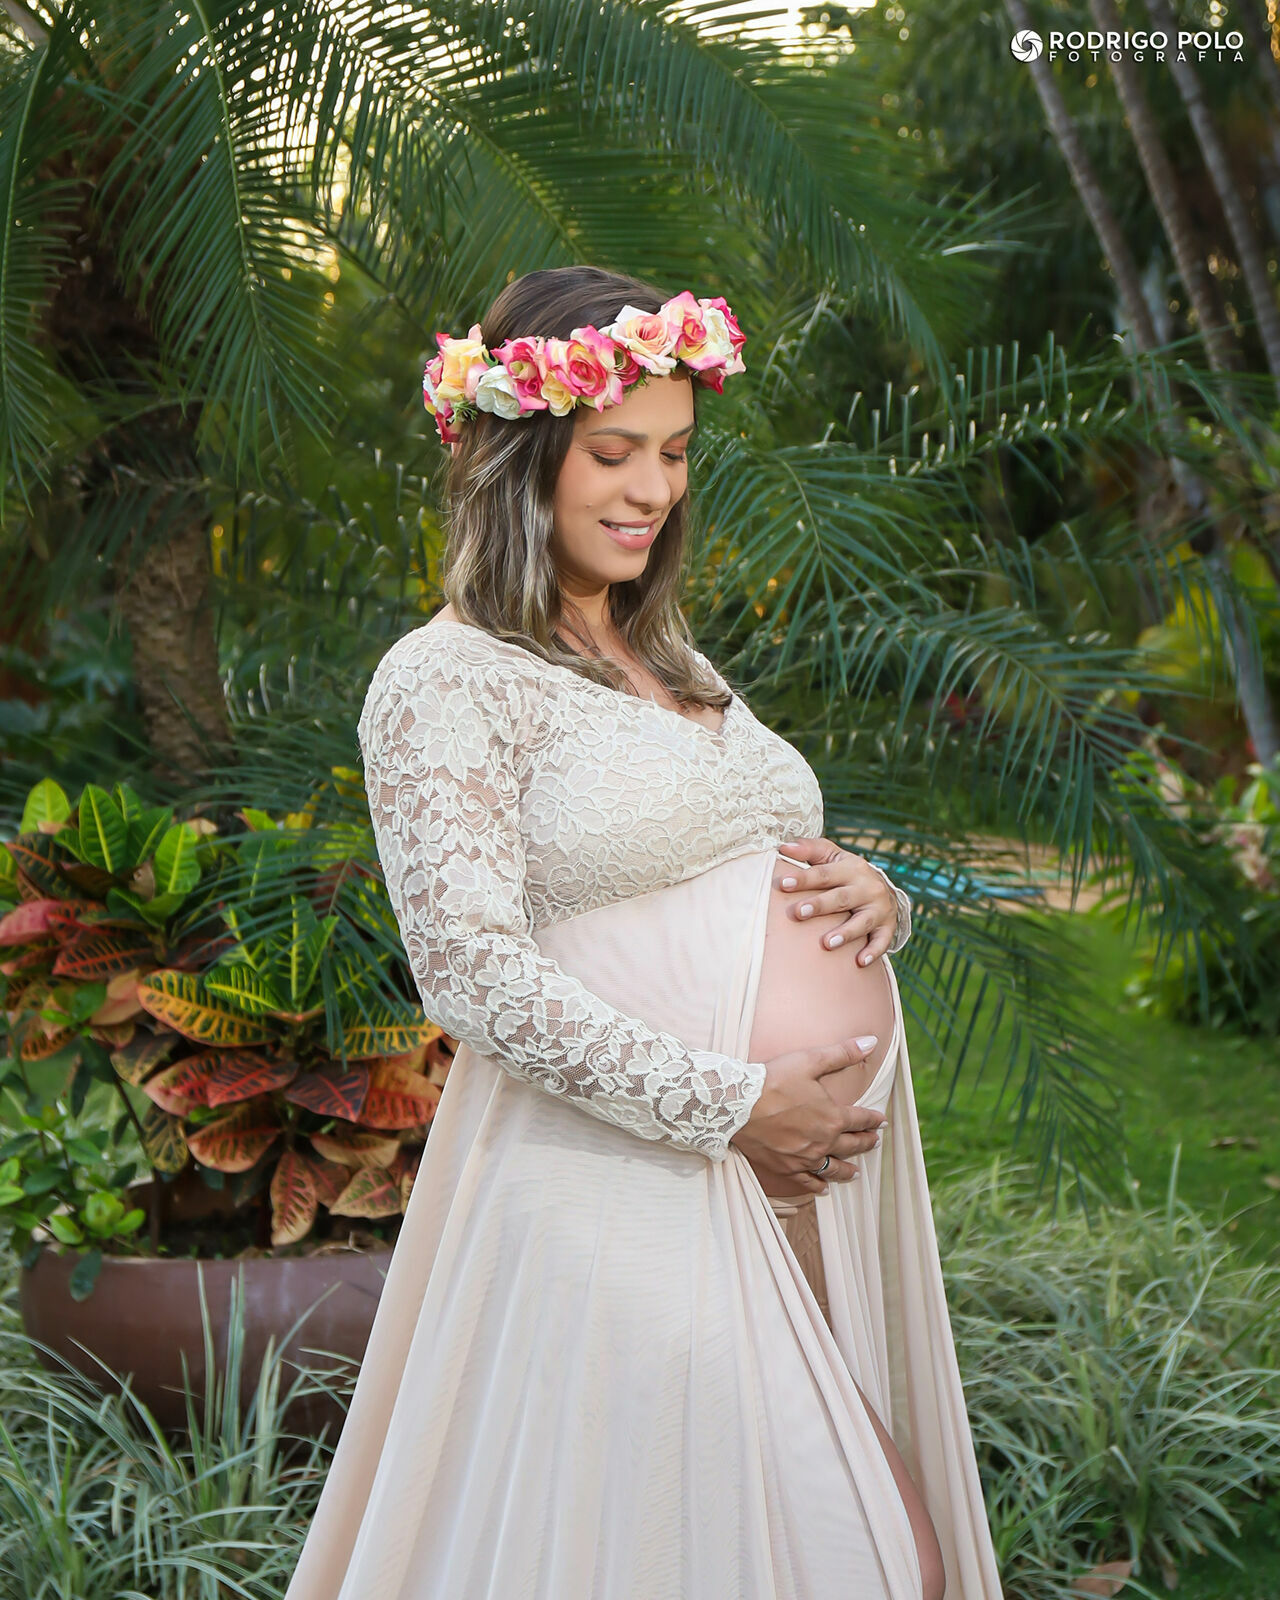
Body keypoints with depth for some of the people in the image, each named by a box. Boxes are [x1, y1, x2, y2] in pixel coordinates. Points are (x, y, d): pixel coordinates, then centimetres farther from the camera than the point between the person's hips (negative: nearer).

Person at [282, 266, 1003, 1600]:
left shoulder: (675, 665, 19)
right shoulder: (445, 680, -7)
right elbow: (473, 973, -16)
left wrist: (872, 899, 1)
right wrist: (732, 1104, -18)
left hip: (812, 1174, 8)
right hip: (631, 1181, -8)